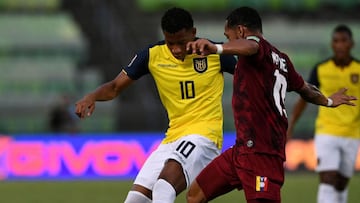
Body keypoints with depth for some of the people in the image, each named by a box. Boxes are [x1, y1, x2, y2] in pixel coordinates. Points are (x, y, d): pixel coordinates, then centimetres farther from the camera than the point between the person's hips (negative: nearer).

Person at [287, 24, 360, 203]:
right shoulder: (321, 69, -2)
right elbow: (304, 98, 7)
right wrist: (290, 126, 4)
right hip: (326, 134, -2)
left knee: (341, 185, 11)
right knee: (328, 182, -15)